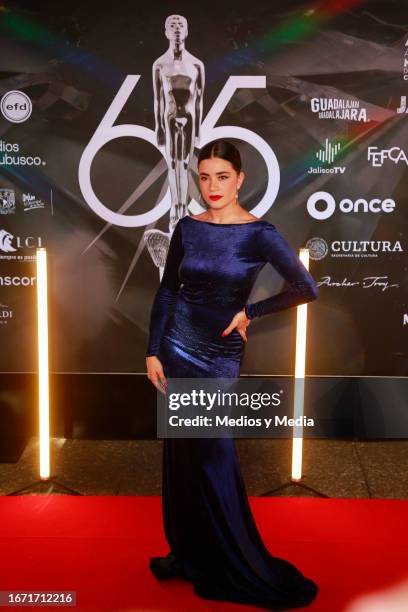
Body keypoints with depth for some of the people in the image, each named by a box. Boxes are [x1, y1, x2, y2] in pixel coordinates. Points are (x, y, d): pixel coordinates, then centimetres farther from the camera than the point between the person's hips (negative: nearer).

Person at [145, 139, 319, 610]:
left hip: (219, 357, -4)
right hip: (177, 347, 4)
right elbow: (167, 291, 6)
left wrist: (249, 313, -10)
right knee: (181, 453, 11)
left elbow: (306, 289, -16)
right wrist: (153, 352, 1)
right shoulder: (188, 228, 2)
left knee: (212, 456, 3)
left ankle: (238, 567, 23)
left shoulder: (259, 234, -10)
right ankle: (188, 553, 30)